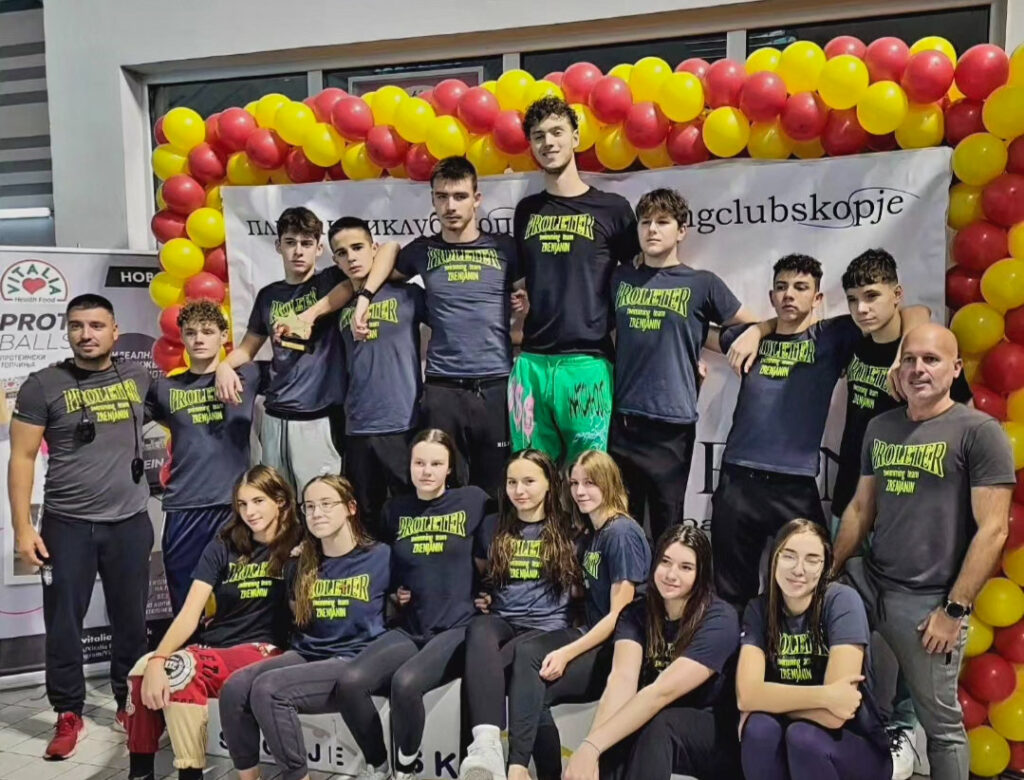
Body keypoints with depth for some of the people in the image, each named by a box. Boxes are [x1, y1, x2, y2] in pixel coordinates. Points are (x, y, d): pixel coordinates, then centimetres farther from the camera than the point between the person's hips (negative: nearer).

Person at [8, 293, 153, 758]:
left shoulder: (139, 378, 4)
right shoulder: (43, 385, -4)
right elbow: (22, 458, -4)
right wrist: (22, 528, -9)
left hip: (131, 523, 2)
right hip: (66, 526, -2)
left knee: (131, 620, 10)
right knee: (63, 624, 6)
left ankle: (132, 704, 27)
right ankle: (68, 715, 21)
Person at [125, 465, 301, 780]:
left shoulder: (299, 546, 1)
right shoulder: (223, 546, 7)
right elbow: (189, 615, -3)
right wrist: (157, 659, -19)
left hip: (263, 652, -3)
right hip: (212, 648, 3)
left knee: (179, 671, -30)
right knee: (145, 670, -26)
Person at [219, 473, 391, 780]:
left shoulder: (381, 556, -3)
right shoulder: (301, 566, 13)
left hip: (355, 662, -5)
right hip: (306, 655, 6)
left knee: (267, 689, -27)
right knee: (234, 688, -21)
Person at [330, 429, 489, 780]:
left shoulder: (473, 500, -1)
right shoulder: (395, 509, 11)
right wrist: (394, 591, 8)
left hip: (457, 628, -4)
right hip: (409, 629, 4)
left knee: (405, 682, -32)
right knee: (350, 682, -22)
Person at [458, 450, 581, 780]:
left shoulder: (567, 530, 6)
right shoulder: (493, 526, 15)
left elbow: (579, 588, 12)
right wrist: (478, 597, 8)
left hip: (545, 627, -2)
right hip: (500, 620, 2)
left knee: (478, 672, -33)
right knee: (479, 630, -38)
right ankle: (487, 745, -54)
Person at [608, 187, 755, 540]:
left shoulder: (702, 284, 0)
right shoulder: (621, 278, 9)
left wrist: (695, 344, 0)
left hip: (671, 424, -3)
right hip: (621, 420, 3)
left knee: (667, 529, 6)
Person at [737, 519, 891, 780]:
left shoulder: (842, 601, -17)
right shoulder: (759, 609, -6)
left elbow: (832, 716, -25)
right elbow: (746, 694, -21)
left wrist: (771, 701, -15)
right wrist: (823, 696, -30)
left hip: (856, 748, -2)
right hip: (779, 752, 3)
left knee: (802, 735, -31)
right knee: (759, 726, -28)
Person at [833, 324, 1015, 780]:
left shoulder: (979, 432, -8)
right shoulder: (880, 428, 9)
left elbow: (993, 530, -12)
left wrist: (955, 609, -14)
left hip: (928, 600, -5)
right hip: (866, 581, 5)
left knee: (941, 724, 9)